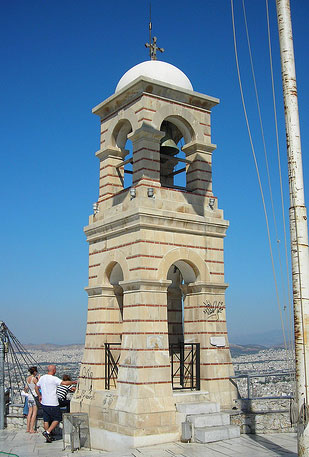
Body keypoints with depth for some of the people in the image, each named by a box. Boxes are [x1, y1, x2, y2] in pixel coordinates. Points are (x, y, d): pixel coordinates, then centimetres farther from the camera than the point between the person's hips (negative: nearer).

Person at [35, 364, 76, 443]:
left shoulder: (42, 378, 6)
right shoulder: (54, 379, -16)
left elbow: (36, 387, 19)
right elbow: (65, 383, -23)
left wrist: (39, 396, 32)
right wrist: (73, 382, -8)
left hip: (44, 403, 7)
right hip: (53, 404, -7)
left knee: (46, 420, 13)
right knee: (57, 419, 8)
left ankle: (48, 438, 15)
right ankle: (47, 432, -4)